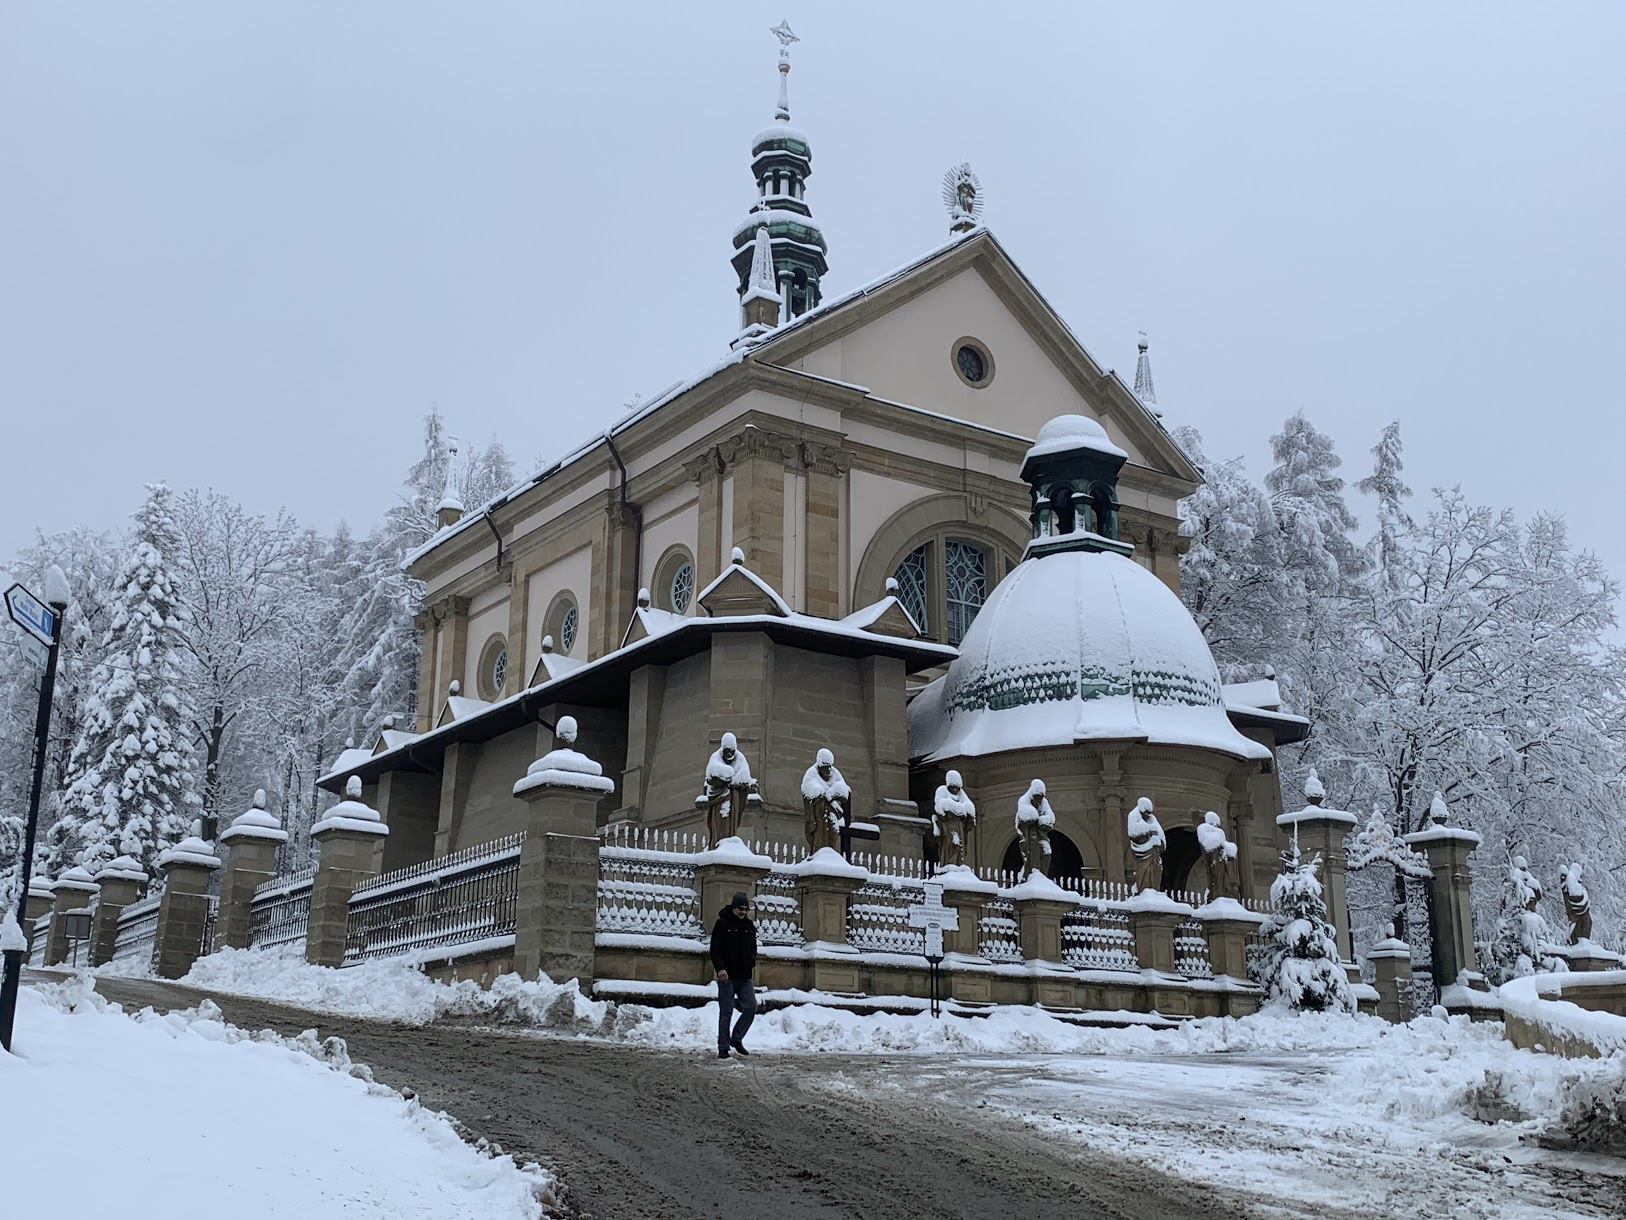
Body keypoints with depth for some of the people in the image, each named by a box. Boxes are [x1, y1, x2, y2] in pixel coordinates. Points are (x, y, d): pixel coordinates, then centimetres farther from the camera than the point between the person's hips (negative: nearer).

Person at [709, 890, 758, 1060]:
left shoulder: (749, 926, 13)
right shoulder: (722, 924, -4)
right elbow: (715, 949, -10)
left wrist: (752, 961, 2)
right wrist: (720, 968, -23)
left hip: (744, 976, 5)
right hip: (727, 976, -5)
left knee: (751, 1008, -3)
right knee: (726, 1012, -2)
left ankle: (736, 1039, 15)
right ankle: (723, 1047, 5)